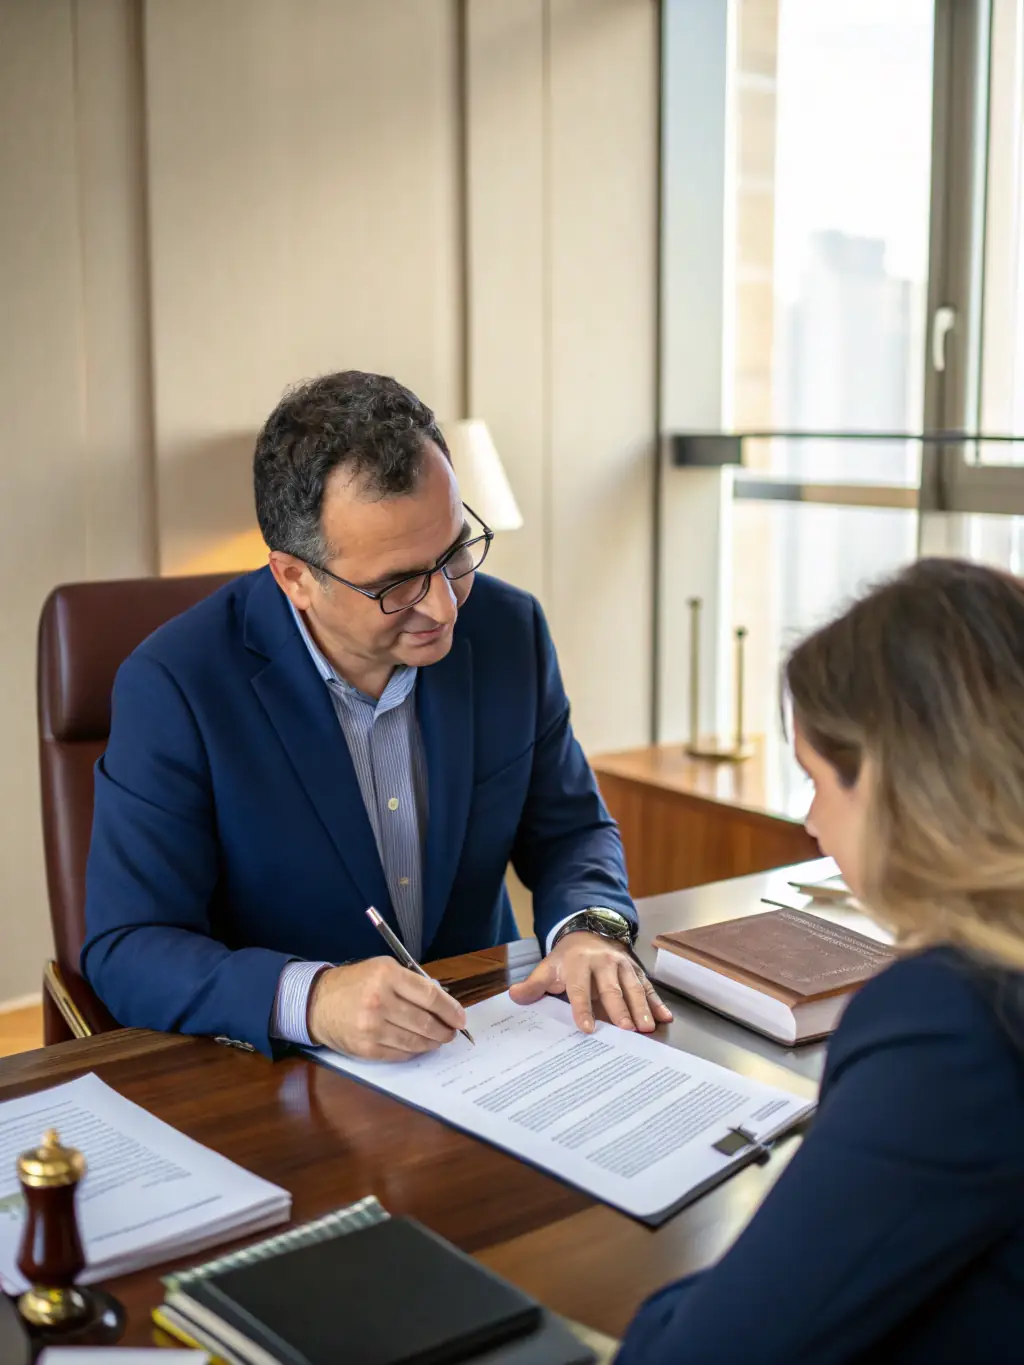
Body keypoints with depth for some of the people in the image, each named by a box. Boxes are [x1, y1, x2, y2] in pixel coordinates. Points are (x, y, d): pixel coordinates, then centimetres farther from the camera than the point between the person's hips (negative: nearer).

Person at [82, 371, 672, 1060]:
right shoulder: (172, 688, -16)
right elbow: (126, 950, -16)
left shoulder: (509, 630, -3)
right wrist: (311, 998, -33)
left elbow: (570, 830, 7)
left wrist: (589, 928, -15)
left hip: (485, 1052, 3)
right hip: (273, 1077, -2)